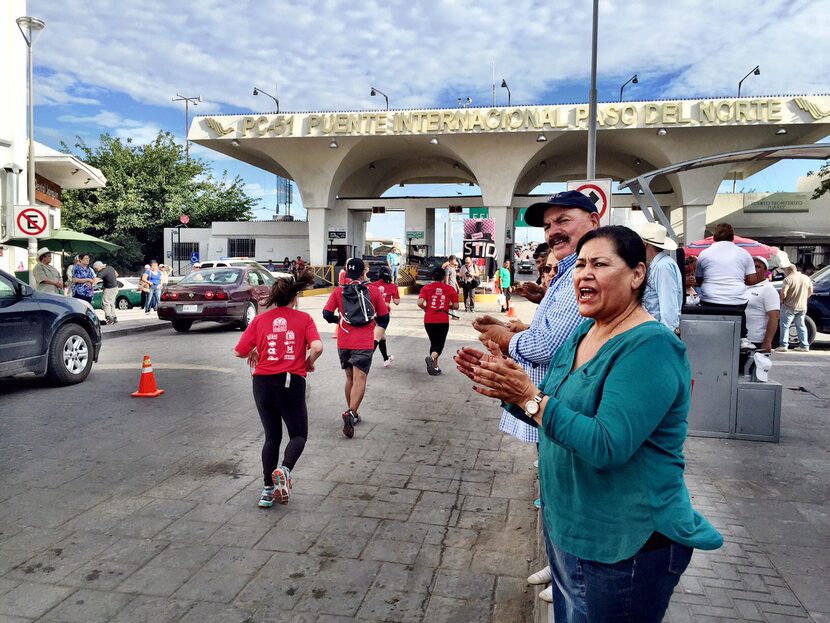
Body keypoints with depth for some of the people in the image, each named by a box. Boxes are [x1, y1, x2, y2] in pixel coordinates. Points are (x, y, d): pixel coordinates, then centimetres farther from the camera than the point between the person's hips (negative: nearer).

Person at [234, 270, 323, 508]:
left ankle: (268, 489, 13)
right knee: (298, 434, 13)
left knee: (272, 436, 16)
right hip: (292, 382, -2)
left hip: (262, 382, 3)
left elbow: (239, 351, 2)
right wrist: (309, 362, 5)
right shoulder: (303, 318, 0)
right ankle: (284, 469, -15)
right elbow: (317, 347, -14)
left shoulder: (259, 319, 4)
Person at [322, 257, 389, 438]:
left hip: (343, 343, 3)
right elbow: (384, 318, 5)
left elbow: (327, 314, -1)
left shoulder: (338, 291, 3)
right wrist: (377, 327, 25)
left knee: (350, 377, 19)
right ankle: (351, 413, -24)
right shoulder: (373, 291, 0)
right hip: (364, 344, -3)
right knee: (359, 380, -4)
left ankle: (352, 414, 28)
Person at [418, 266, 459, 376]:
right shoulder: (450, 289, -1)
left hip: (429, 320, 2)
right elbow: (456, 306, 0)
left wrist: (426, 309, 8)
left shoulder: (426, 287, -1)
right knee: (439, 344, 6)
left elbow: (420, 303, -11)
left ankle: (435, 367, 24)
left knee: (434, 343, 19)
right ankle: (432, 357, -26)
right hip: (443, 321, -2)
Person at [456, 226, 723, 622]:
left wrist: (529, 397, -30)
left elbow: (607, 447, -31)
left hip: (627, 546, -8)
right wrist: (508, 388, -6)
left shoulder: (650, 347, -24)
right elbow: (558, 415, 11)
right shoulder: (582, 334, 3)